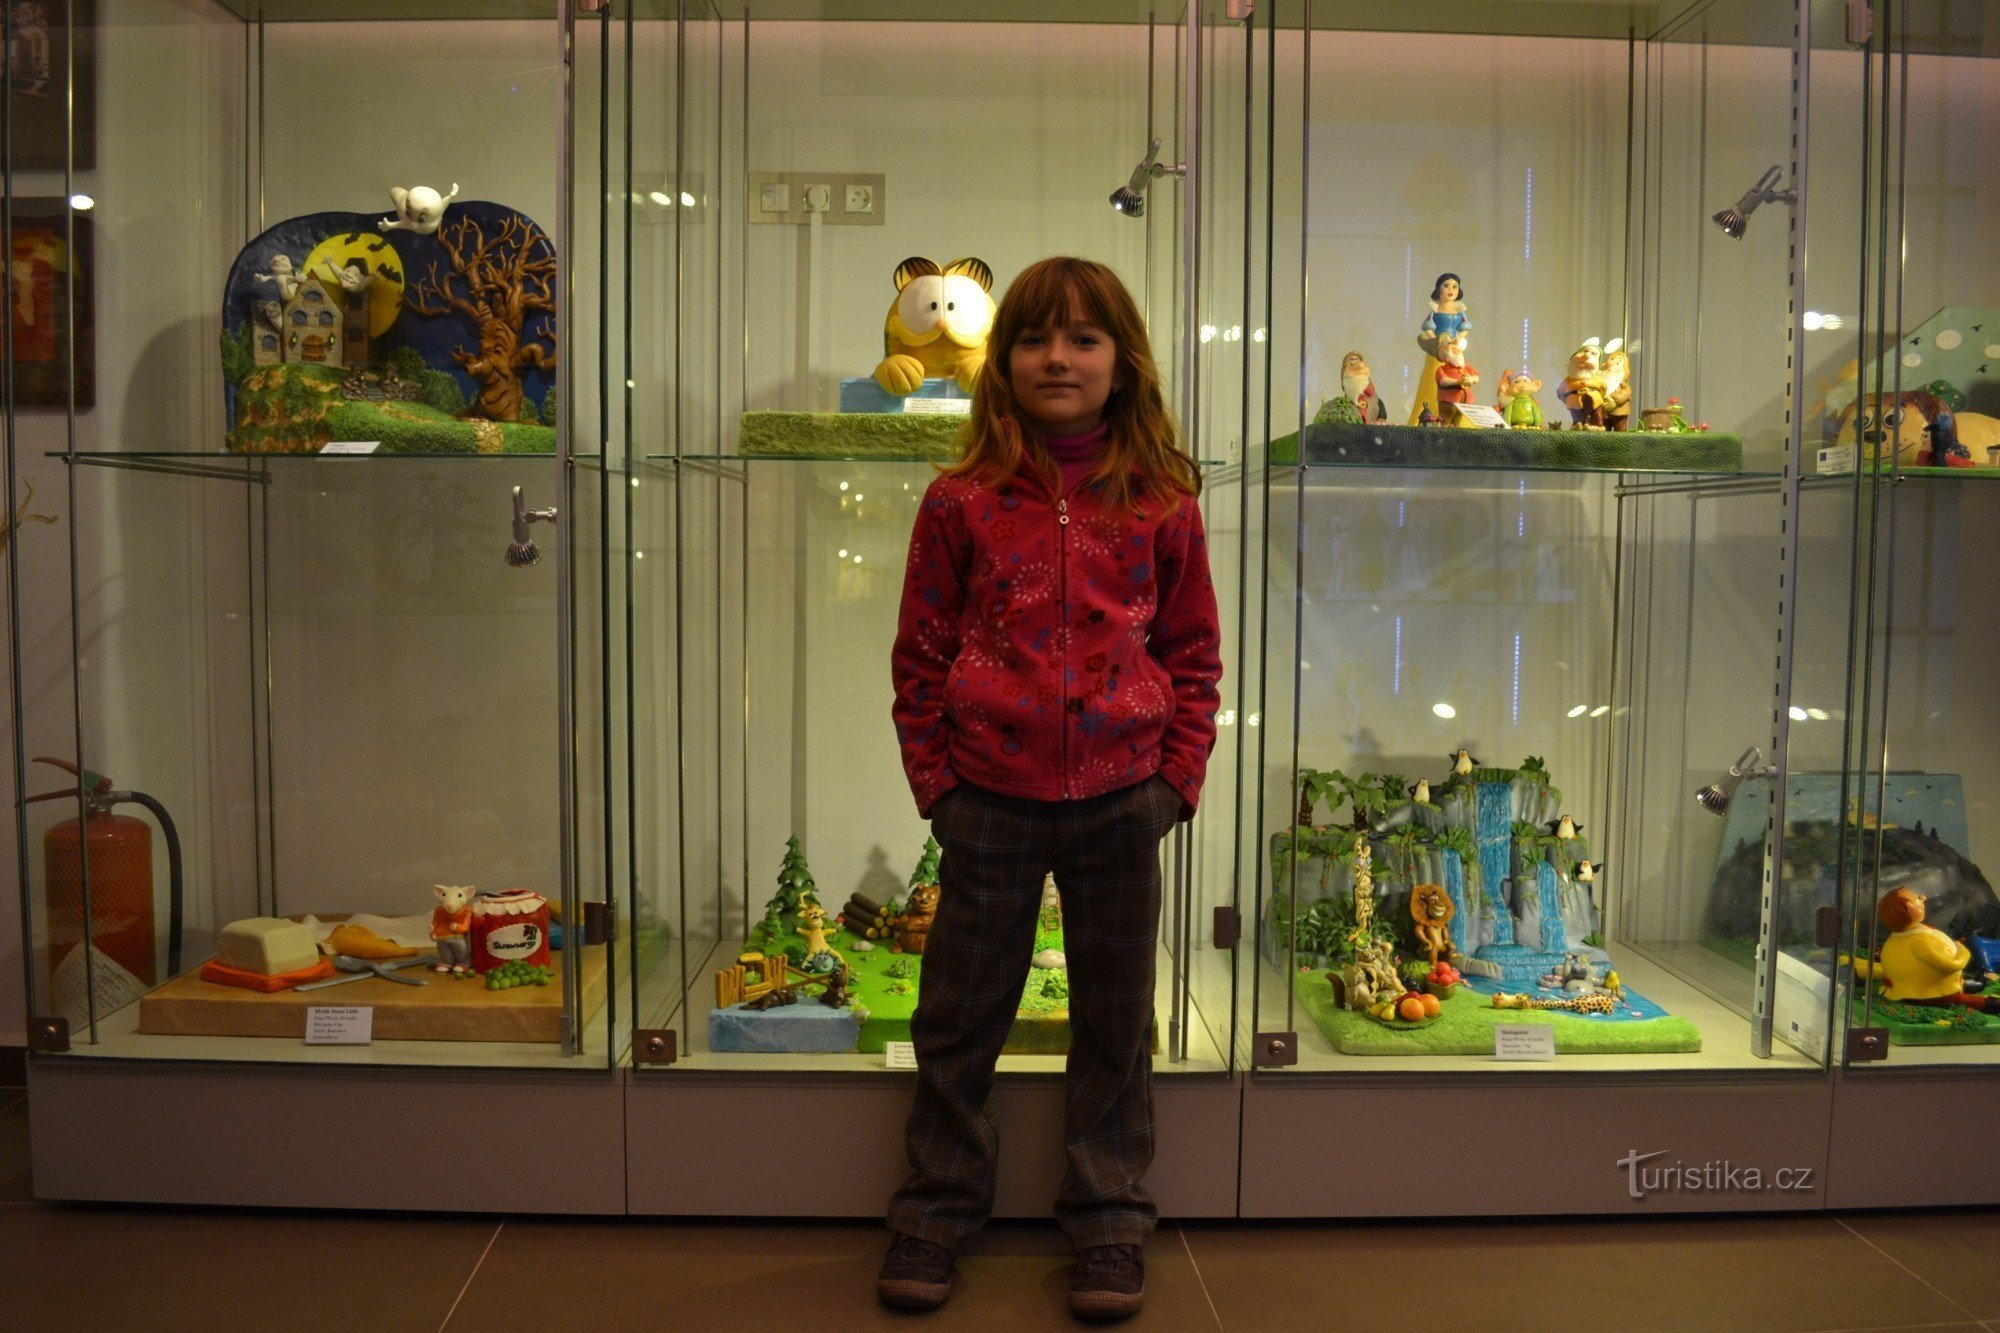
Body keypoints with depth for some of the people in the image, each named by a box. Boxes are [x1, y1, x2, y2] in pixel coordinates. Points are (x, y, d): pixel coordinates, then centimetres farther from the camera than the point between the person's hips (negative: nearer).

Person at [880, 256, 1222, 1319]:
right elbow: (920, 653, 3)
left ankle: (1108, 1215, 31)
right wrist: (934, 780, -3)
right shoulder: (963, 501, -2)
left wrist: (1177, 777, -2)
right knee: (959, 1015, 12)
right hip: (990, 802, 0)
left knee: (1115, 1022, 14)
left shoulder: (1162, 504, 0)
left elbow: (1193, 654, 6)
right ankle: (937, 1204, 31)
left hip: (1120, 803, 1)